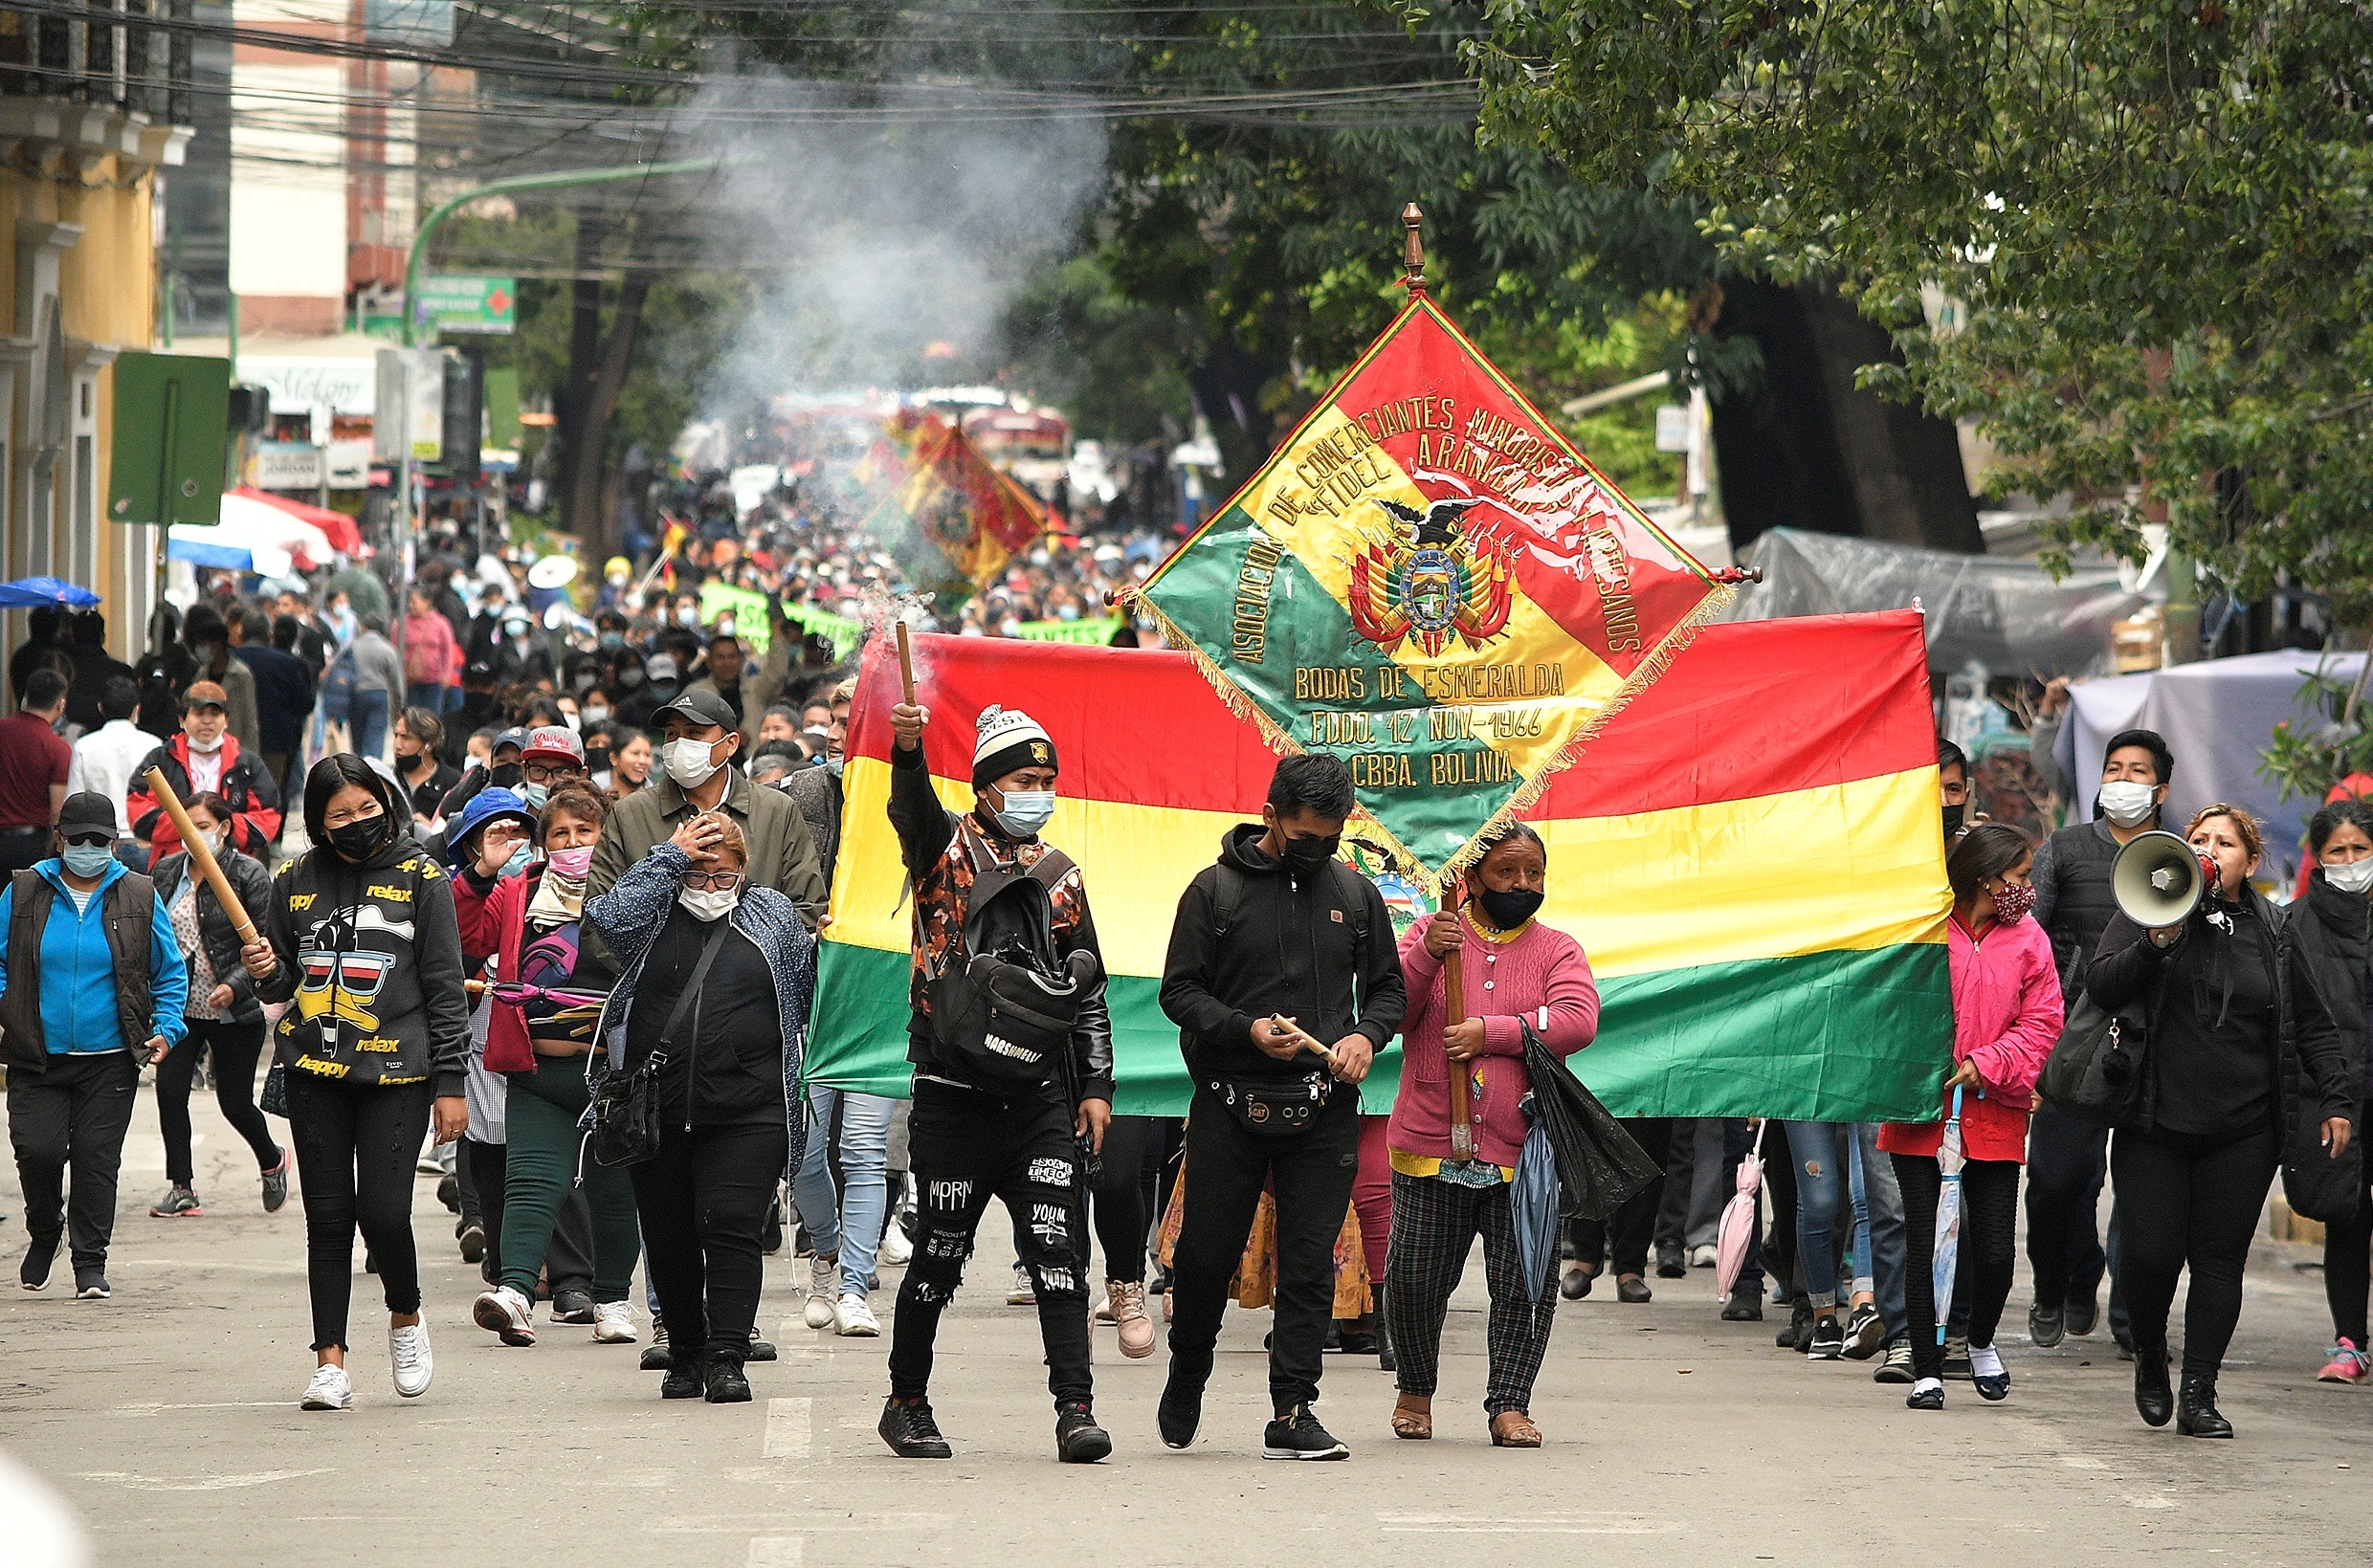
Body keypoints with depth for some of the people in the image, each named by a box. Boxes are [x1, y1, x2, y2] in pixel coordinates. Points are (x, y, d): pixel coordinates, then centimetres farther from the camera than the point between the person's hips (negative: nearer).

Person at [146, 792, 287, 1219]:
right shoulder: (166, 872, 6)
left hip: (234, 1013, -4)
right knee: (170, 1091, -9)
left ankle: (272, 1160, 35)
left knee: (235, 1102, 5)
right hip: (179, 1009, 4)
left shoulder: (249, 875, -8)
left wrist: (235, 985, -23)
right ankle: (181, 1189, 0)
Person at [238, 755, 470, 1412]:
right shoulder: (297, 882, 9)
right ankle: (331, 1363, 5)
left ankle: (406, 1319, 16)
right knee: (328, 1218, 2)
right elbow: (283, 980, 19)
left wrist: (450, 1084, -3)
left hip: (396, 1069, -3)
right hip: (315, 1071, 3)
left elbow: (446, 988, 1)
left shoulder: (421, 879, 1)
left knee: (384, 1210, -12)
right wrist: (266, 971, -6)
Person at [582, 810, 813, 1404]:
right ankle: (684, 1354, 20)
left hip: (746, 1113, -1)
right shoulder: (653, 912, 7)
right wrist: (671, 857, -10)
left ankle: (726, 1356, -11)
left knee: (730, 1230, -11)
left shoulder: (773, 915, 10)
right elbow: (606, 917, -14)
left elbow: (809, 993, 15)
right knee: (667, 1239, 6)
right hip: (655, 1112, 1)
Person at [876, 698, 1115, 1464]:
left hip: (1042, 1099, 3)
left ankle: (1075, 1409, -9)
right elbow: (911, 807, -22)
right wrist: (907, 750, -44)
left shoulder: (1059, 875, 15)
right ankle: (907, 1403, 19)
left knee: (1059, 1253, -6)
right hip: (954, 1096, -3)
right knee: (938, 1256, 4)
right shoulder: (947, 847, 2)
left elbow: (1088, 989, 19)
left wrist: (1096, 1087, 11)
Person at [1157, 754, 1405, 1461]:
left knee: (1310, 1264, -2)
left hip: (1323, 1108, 2)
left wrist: (1366, 1035, -4)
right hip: (1230, 1104, -2)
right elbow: (1180, 991, 0)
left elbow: (1388, 989, 18)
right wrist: (1248, 1030, -16)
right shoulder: (1216, 890, 0)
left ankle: (1293, 1413, 0)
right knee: (1206, 1255, 2)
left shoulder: (1355, 894, 10)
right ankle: (1186, 1376, 27)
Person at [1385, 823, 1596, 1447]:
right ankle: (1416, 1390, 23)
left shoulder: (1557, 951, 8)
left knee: (1525, 1287, -5)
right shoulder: (1428, 935, 8)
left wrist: (1490, 1032, -16)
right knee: (1413, 1280, 2)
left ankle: (1509, 1404, 4)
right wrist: (1425, 957, -21)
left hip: (1521, 1154, 0)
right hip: (1430, 1148, 0)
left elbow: (1578, 1020, -8)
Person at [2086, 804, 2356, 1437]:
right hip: (2156, 1122, -1)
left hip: (2242, 1131, 1)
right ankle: (2150, 1358, 20)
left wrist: (2335, 1099, 8)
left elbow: (2313, 1025, 16)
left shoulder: (2273, 932, 10)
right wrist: (2156, 942, -19)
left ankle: (2199, 1392, 2)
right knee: (2150, 1254, -7)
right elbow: (2101, 986, -6)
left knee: (2219, 1260, -2)